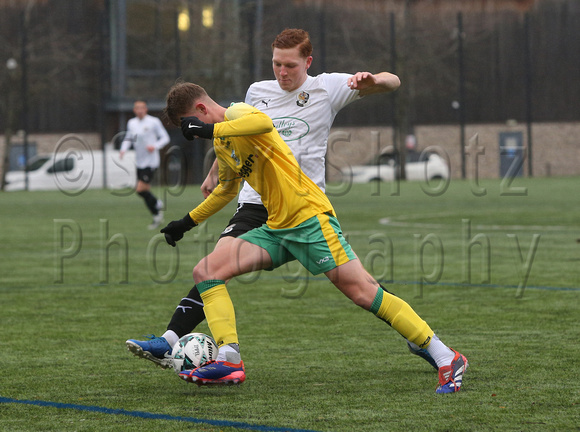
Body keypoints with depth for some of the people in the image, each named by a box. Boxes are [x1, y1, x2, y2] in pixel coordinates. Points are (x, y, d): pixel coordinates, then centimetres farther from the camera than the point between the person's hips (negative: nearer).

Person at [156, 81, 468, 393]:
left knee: (363, 292, -15)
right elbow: (227, 188, 39)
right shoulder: (222, 145, 19)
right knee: (205, 271, -4)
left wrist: (209, 129, -33)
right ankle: (229, 360, -16)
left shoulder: (237, 113, -8)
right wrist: (188, 222, 41)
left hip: (310, 218, -9)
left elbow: (263, 122, -34)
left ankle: (447, 359, -11)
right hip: (276, 228, 9)